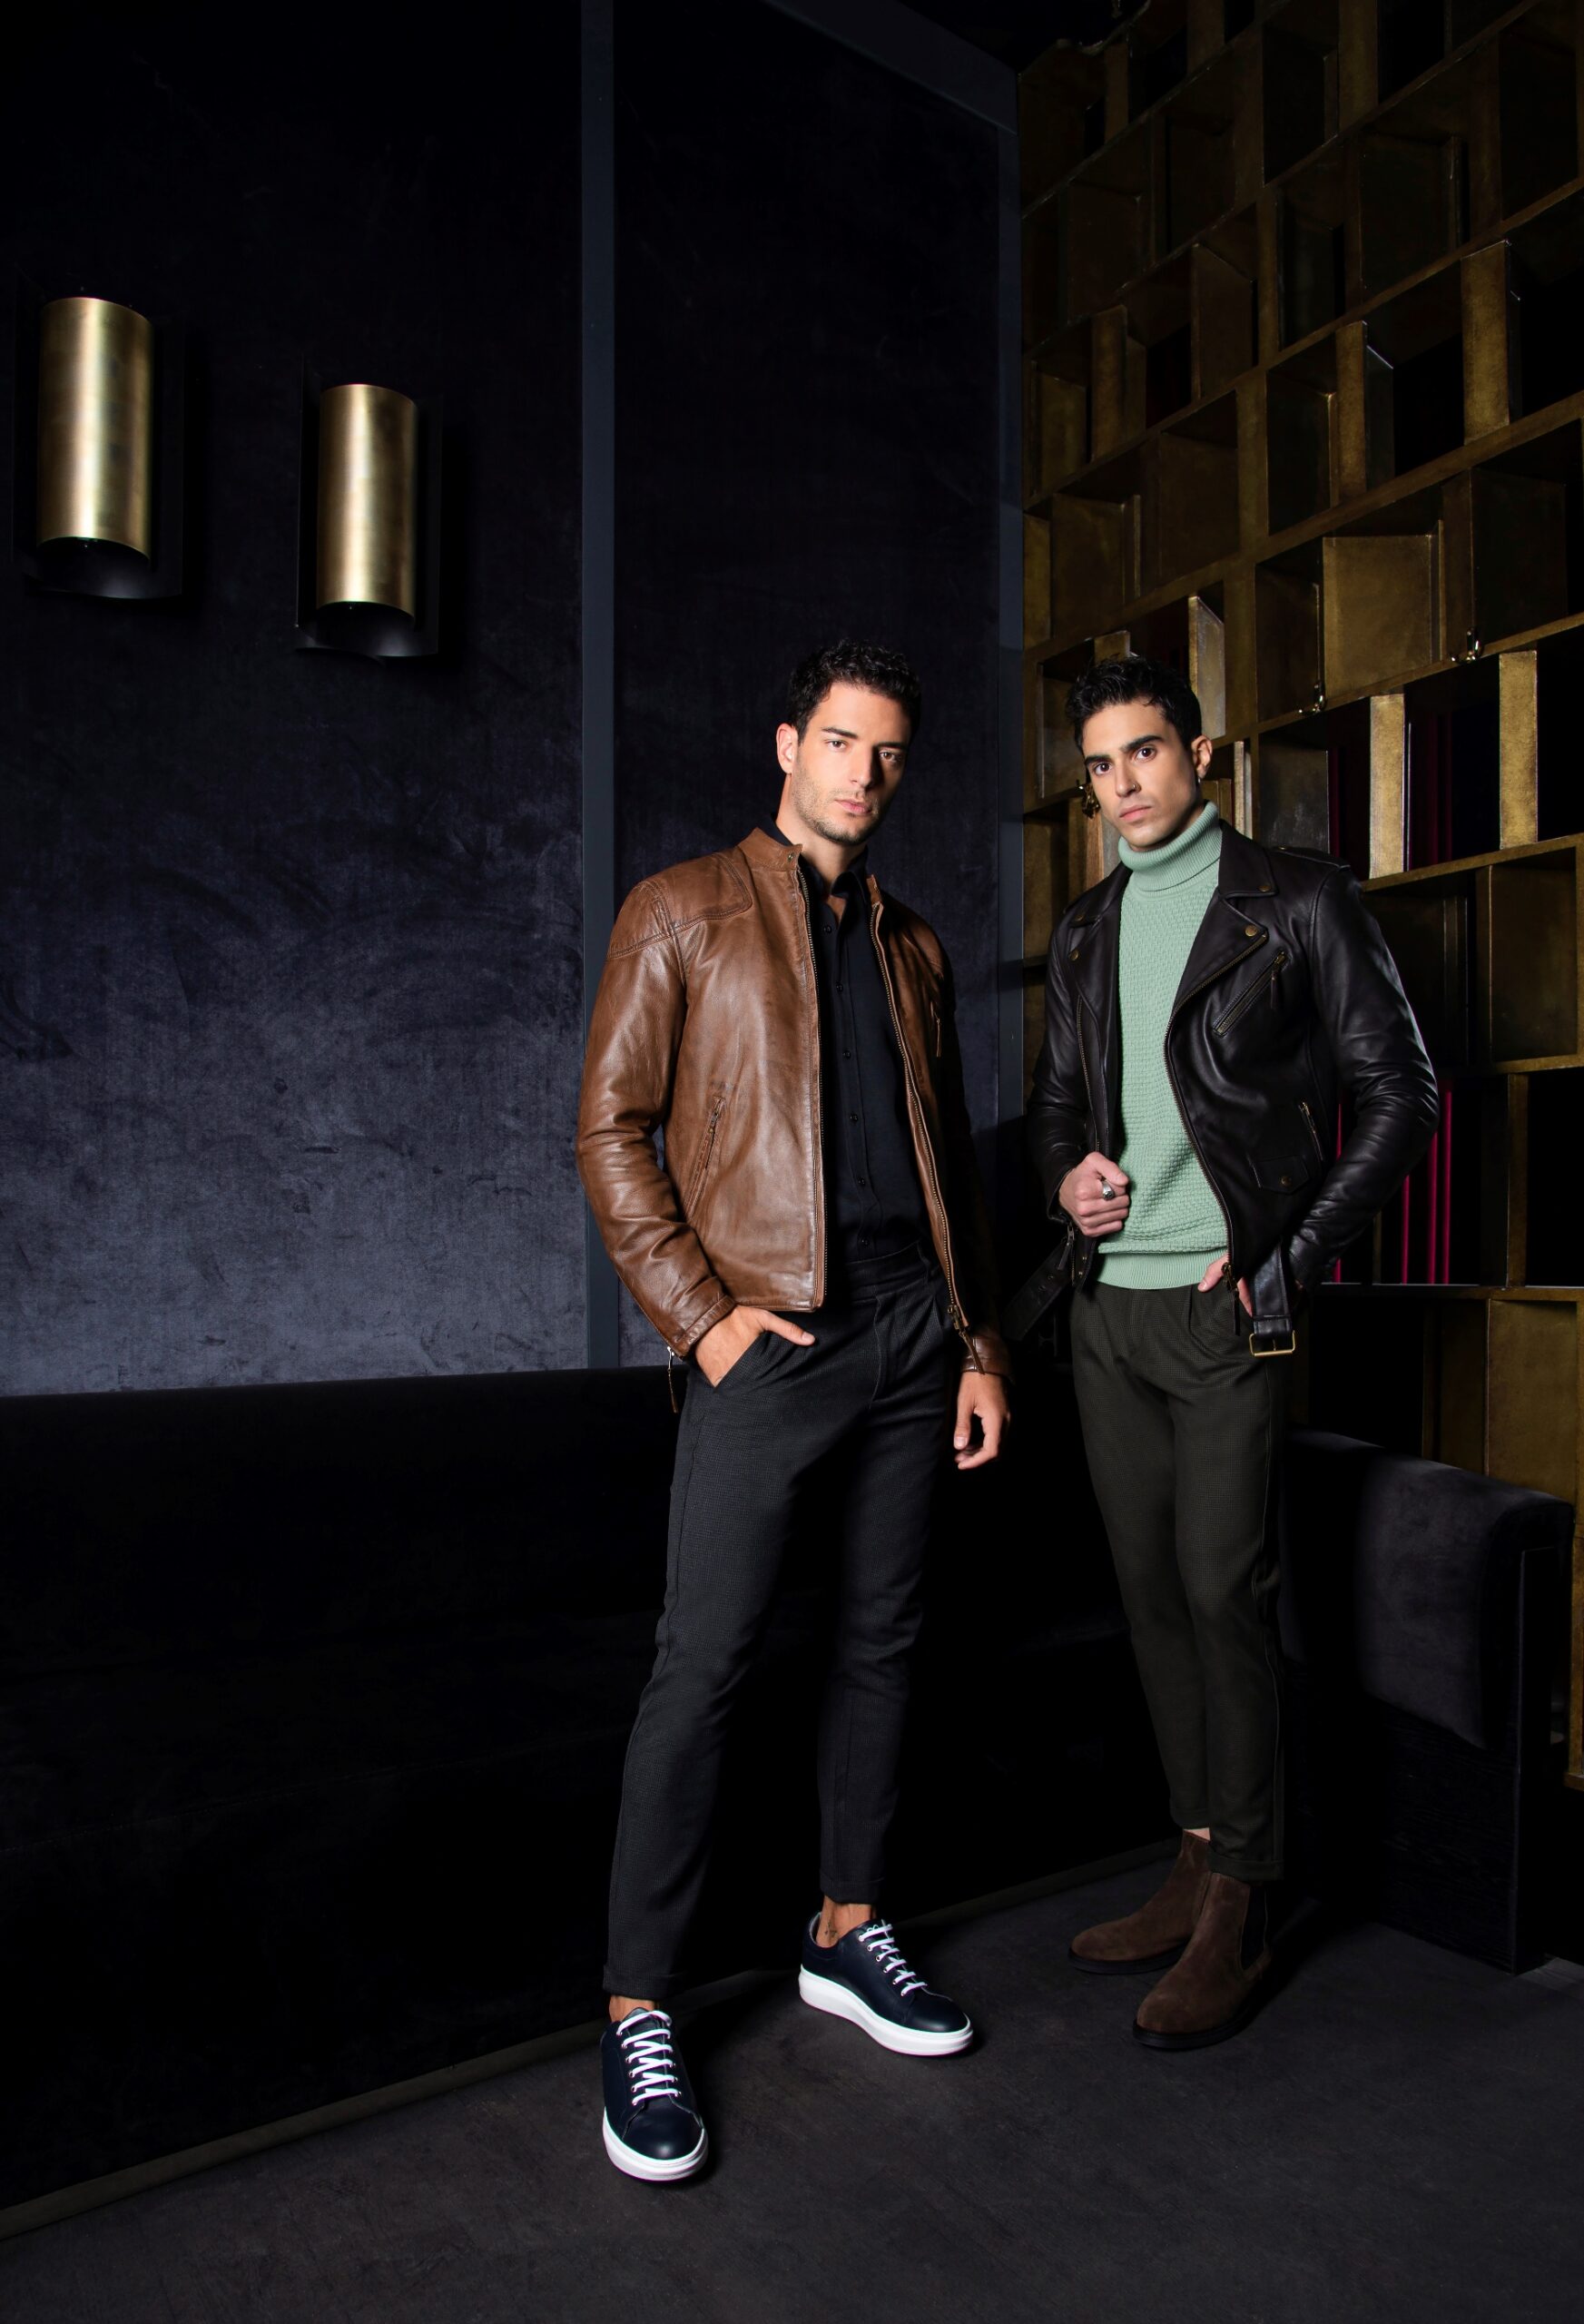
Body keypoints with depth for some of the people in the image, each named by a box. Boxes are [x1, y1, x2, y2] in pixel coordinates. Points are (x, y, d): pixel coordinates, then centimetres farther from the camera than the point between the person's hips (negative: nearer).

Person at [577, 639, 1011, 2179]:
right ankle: (637, 2010, 9)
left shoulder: (911, 945, 18)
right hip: (772, 1340, -5)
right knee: (705, 1663, -4)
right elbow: (610, 1128, -3)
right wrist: (700, 1310, -12)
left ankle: (846, 1934, 30)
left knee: (879, 1641, 13)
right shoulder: (684, 912, 3)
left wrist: (978, 1341, 13)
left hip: (911, 1333, 6)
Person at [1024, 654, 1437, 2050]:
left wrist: (1286, 1264, -9)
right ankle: (1199, 1869, 22)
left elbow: (1399, 1093, -2)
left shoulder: (1297, 900, -1)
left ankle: (1238, 1917, 8)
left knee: (1223, 1591, -6)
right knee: (1153, 1591, 9)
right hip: (1109, 1306, 6)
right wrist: (1066, 1175, 0)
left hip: (1227, 1307, -5)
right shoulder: (1086, 933, 16)